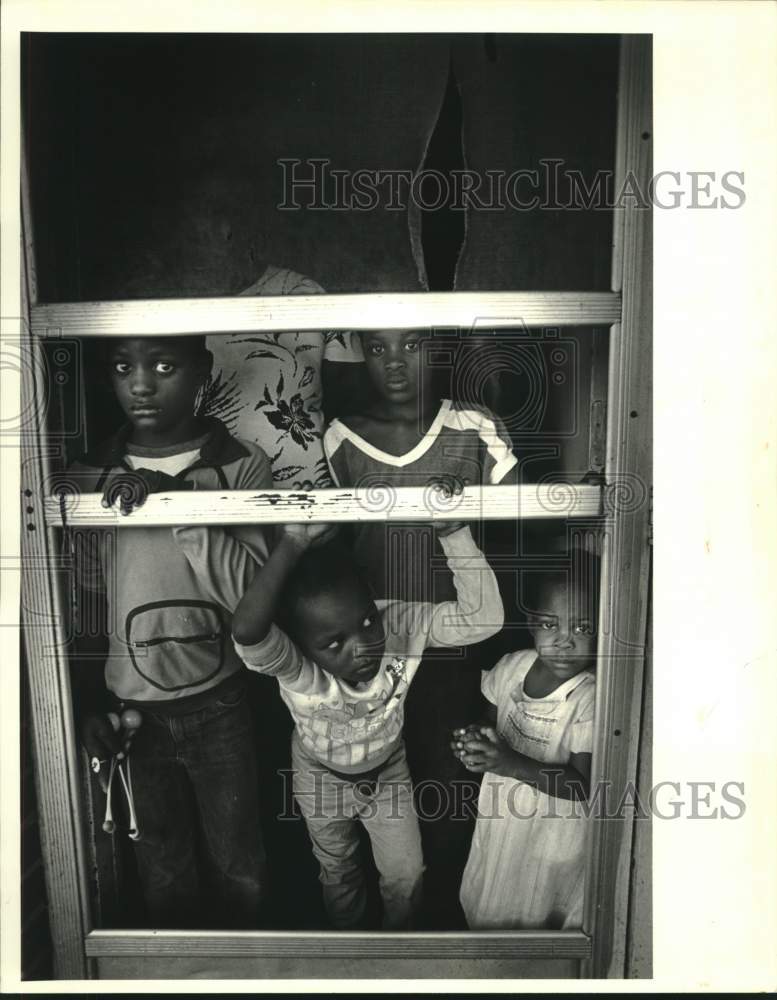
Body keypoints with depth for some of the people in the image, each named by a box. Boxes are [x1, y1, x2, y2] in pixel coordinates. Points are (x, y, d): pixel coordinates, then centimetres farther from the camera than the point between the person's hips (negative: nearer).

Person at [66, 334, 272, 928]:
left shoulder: (242, 466, -11)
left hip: (218, 705, -2)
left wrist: (178, 499, -29)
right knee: (163, 868, 22)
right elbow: (87, 601, 4)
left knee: (236, 867, 17)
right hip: (130, 707, 2)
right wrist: (88, 704, 4)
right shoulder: (91, 477, -2)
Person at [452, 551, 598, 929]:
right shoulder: (511, 666, -13)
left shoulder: (591, 700, -29)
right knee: (488, 907, 28)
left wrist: (511, 763, -39)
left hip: (553, 831, -5)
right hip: (500, 813, 5)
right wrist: (477, 740, -20)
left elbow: (582, 786, -28)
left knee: (536, 914, 21)